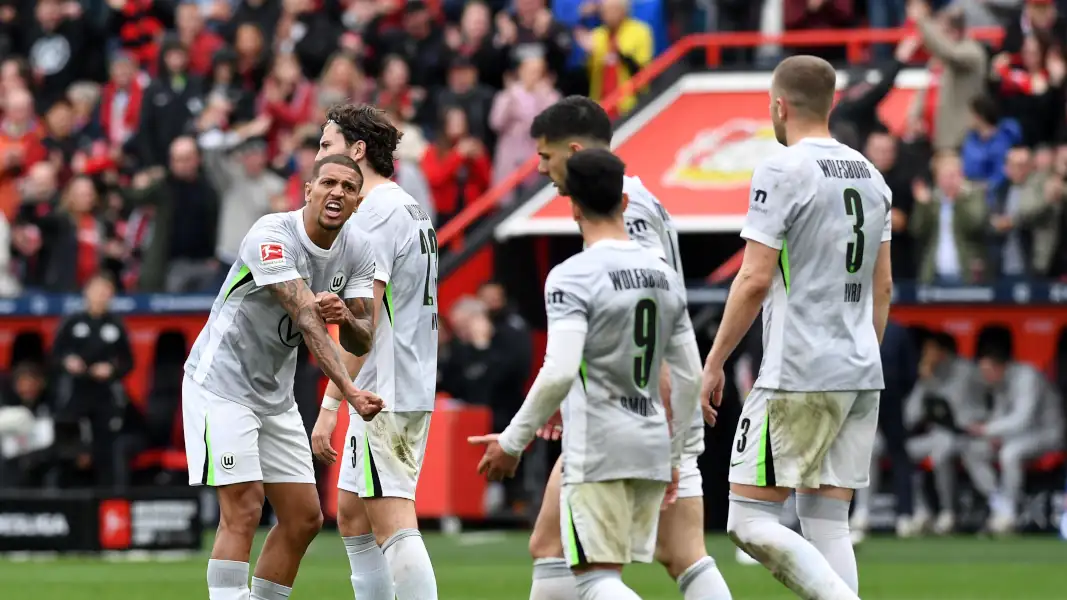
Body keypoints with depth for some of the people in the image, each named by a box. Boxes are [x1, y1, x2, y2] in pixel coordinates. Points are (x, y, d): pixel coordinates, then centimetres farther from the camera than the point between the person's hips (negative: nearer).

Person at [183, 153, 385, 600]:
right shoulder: (272, 236, -24)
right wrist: (350, 391, -43)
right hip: (222, 381, -8)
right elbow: (308, 320, -34)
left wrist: (346, 318, -25)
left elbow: (360, 342, 0)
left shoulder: (357, 250, -1)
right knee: (243, 511, -17)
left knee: (304, 519, 6)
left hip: (276, 392, 8)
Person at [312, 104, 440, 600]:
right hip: (413, 391, 10)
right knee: (351, 514, 16)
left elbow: (364, 318, -19)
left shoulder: (377, 211, -13)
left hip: (385, 394, -10)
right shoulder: (410, 209, 18)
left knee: (393, 523, -13)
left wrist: (331, 404, -19)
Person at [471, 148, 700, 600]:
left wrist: (513, 442, -10)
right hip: (651, 449, 7)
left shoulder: (572, 277, -11)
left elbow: (558, 373, -21)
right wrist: (672, 454, 24)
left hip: (597, 451, -7)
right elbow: (690, 378, 14)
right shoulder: (665, 275, 11)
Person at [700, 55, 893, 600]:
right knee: (827, 524, 8)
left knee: (749, 521, -4)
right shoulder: (870, 176, 13)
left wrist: (713, 364, -5)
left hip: (797, 376, -7)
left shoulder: (781, 171, -9)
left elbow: (755, 281, -13)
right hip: (861, 375, 7)